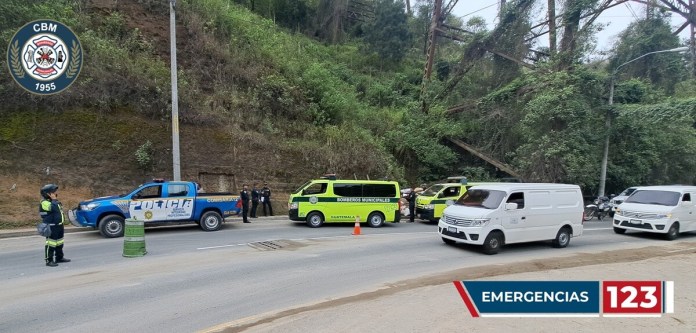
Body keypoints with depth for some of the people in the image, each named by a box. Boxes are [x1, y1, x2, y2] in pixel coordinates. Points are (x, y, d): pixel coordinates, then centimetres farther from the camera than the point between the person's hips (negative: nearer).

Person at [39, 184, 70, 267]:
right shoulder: (44, 203, -15)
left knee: (59, 243, 17)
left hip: (59, 226, 10)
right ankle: (49, 260, -2)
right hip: (52, 227, -10)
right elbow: (54, 208, -32)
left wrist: (63, 221, 25)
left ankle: (59, 257, 28)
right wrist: (54, 199, -23)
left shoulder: (53, 201, 17)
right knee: (51, 244, -7)